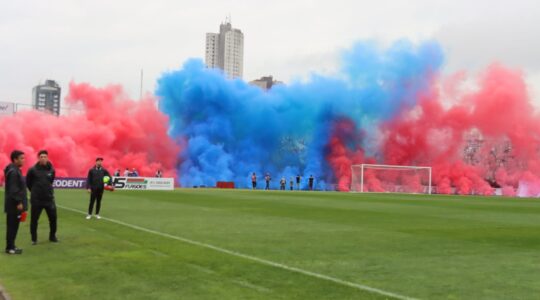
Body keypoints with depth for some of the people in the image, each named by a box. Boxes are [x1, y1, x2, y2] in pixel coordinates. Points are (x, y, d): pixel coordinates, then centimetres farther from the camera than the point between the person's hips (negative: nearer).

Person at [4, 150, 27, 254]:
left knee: (13, 226, 14)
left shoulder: (15, 170, 15)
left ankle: (11, 246, 21)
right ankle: (10, 248, 1)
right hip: (14, 205, -10)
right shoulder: (13, 172, -17)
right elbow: (13, 189, -22)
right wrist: (18, 202, -21)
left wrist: (20, 202, 22)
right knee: (12, 226, -4)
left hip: (14, 204, 10)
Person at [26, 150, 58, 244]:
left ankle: (52, 236, 24)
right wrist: (35, 191, 13)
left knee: (53, 218, 6)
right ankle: (34, 239, 20)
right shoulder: (33, 170, -7)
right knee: (34, 219, 4)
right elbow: (28, 182, 7)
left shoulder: (51, 170, 1)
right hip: (36, 200, -2)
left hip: (49, 198, 2)